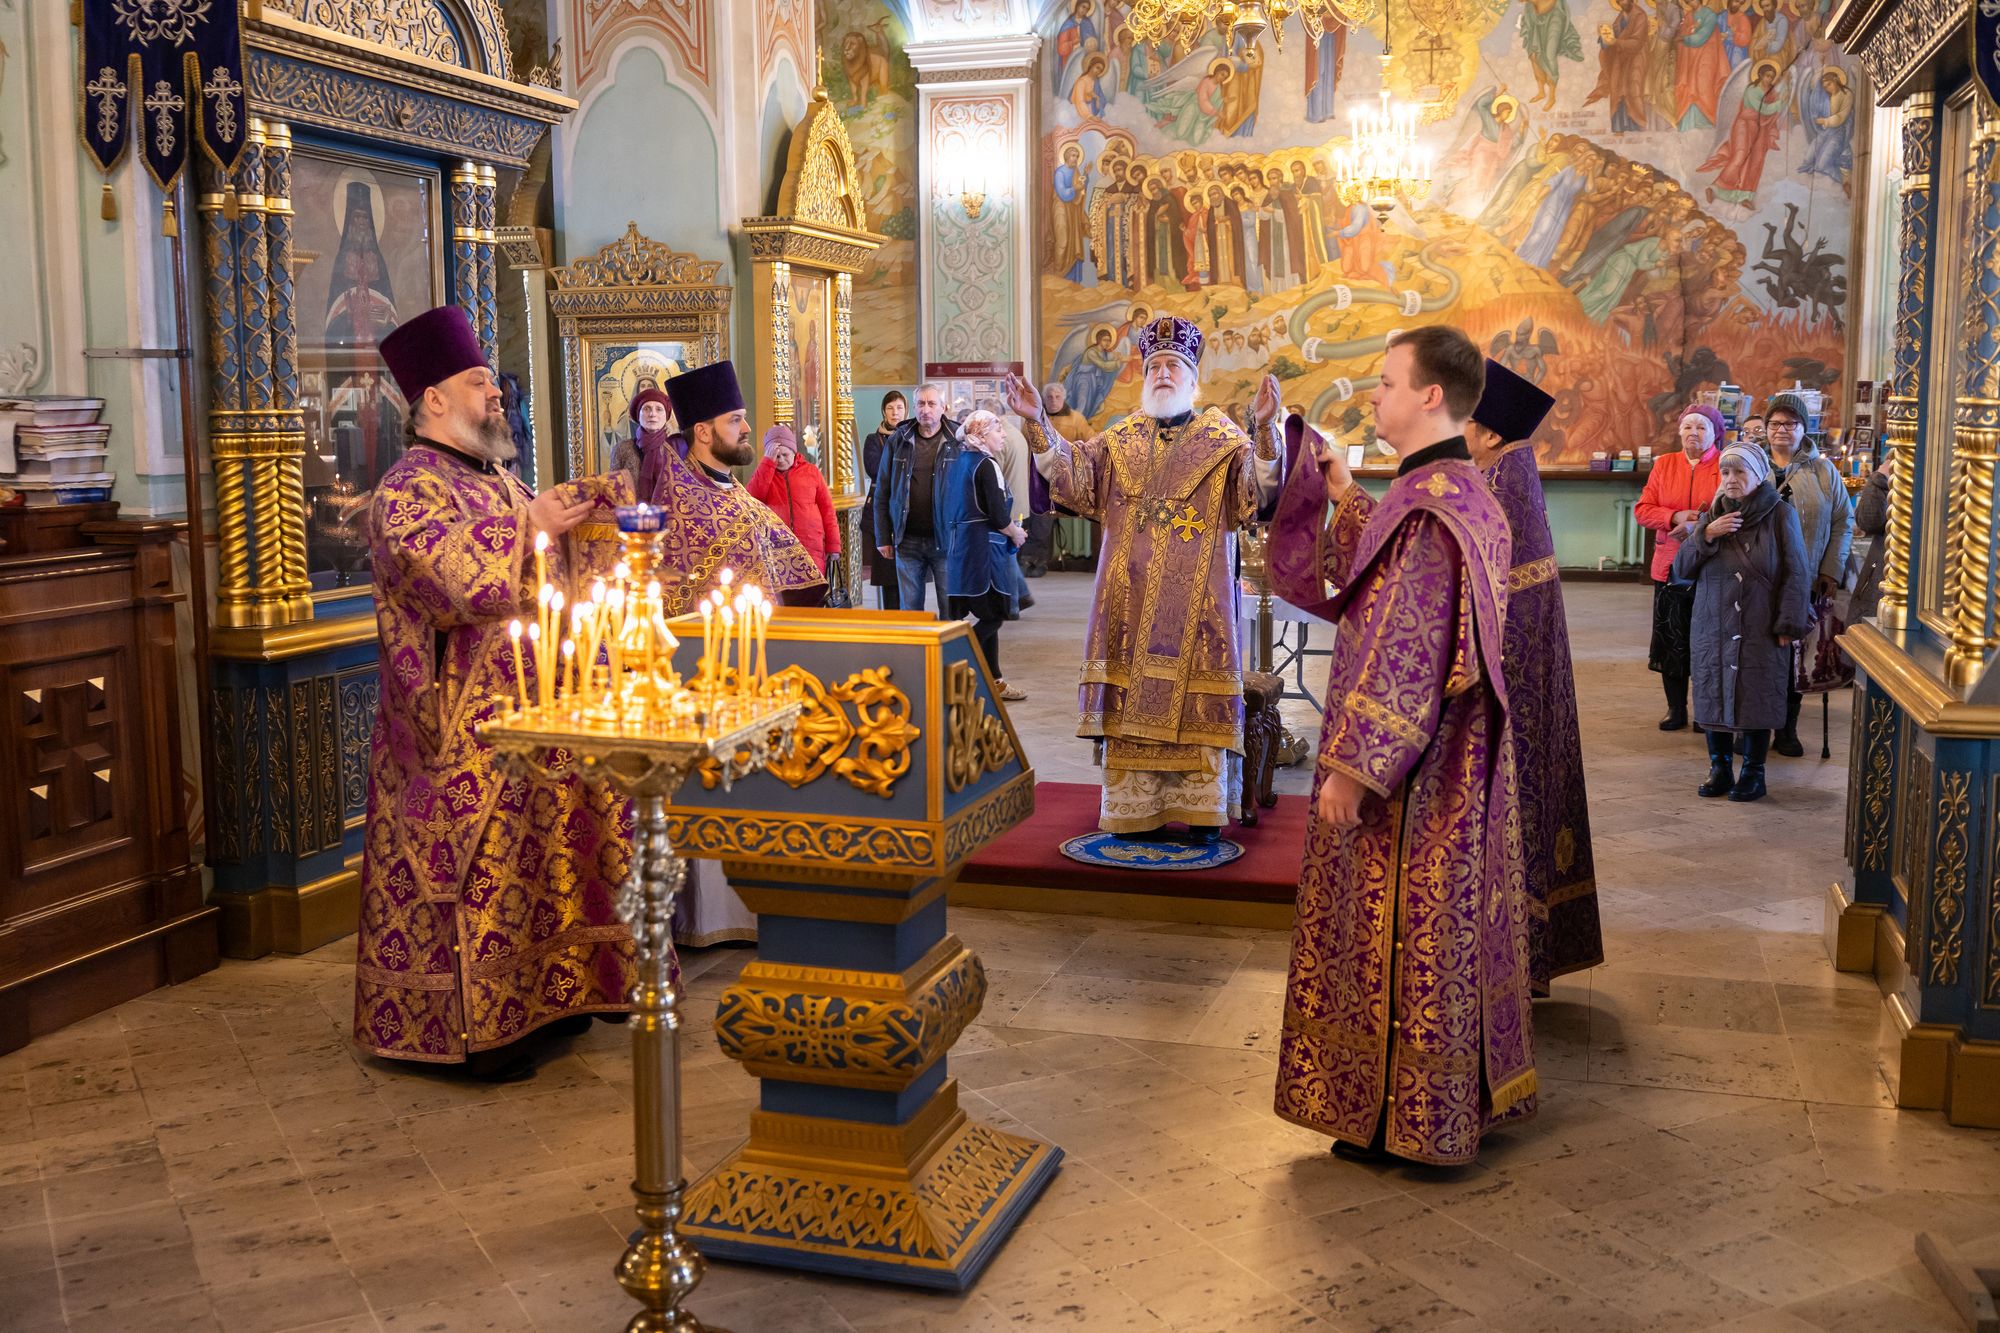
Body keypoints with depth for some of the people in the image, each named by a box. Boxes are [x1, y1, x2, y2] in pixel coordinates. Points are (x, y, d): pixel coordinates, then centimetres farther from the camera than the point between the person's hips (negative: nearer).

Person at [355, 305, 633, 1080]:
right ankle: (465, 1027, 7)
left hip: (527, 714, 9)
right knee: (475, 873, -3)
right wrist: (533, 528, -17)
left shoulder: (493, 477, 16)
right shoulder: (409, 492, -13)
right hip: (467, 733, -9)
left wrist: (589, 515, 8)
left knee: (534, 860, 14)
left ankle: (534, 996, 26)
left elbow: (548, 567, 24)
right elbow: (463, 585, -26)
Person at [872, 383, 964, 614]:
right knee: (910, 608, 8)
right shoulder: (898, 441, 5)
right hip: (908, 540, 2)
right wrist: (883, 537, 5)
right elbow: (882, 493, 8)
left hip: (946, 540, -2)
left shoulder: (958, 442, -1)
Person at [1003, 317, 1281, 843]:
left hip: (1198, 601, -2)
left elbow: (1260, 484, -15)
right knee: (1130, 699, 4)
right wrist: (1038, 424, -16)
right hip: (1131, 600, 3)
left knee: (1196, 700, -1)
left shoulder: (1222, 441, 3)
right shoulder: (1120, 442, 12)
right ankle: (1133, 810, 12)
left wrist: (1266, 430, -33)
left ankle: (1201, 810, 8)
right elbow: (1071, 471, 0)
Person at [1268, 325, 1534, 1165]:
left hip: (1407, 773, -10)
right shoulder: (1459, 491, 9)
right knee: (1438, 927, 19)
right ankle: (1458, 1094, 32)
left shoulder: (1429, 506, -22)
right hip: (1447, 754, 10)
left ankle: (1400, 1118, 16)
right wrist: (1342, 494, 20)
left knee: (1396, 932, 3)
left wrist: (1351, 768, -22)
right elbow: (1371, 579, 24)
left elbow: (1404, 656, -25)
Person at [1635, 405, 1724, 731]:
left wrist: (1700, 526, -21)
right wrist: (1676, 517, -12)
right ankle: (1676, 709, 17)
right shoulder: (1663, 464, 8)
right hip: (1670, 566, 3)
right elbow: (1642, 510, 4)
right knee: (1671, 641, 6)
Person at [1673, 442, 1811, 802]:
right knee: (1714, 696, 6)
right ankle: (1720, 768, 19)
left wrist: (1788, 624, -10)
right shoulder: (1713, 515, 9)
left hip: (1761, 630, -4)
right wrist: (1706, 535, -10)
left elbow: (1797, 574, -4)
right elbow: (1681, 569, 5)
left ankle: (1753, 773, 15)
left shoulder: (1780, 515, -3)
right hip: (1714, 627, 4)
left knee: (1756, 699, 2)